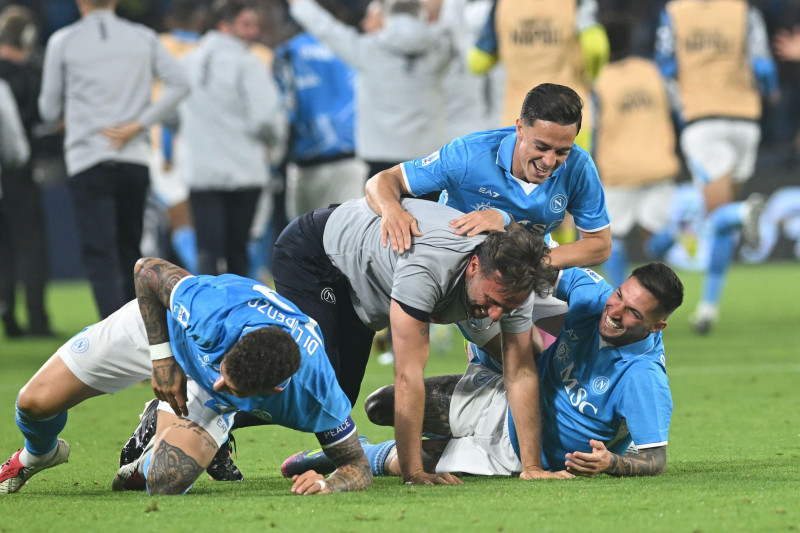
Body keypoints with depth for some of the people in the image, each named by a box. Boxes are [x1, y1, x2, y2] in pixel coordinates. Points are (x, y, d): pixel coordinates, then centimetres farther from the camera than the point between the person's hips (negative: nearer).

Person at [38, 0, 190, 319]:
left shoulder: (63, 42, -1)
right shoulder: (143, 38, 7)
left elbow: (49, 111, 5)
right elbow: (179, 84, -2)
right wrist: (138, 123, -4)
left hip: (88, 162, -3)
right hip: (135, 159, 3)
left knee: (100, 255, -7)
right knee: (129, 250, 17)